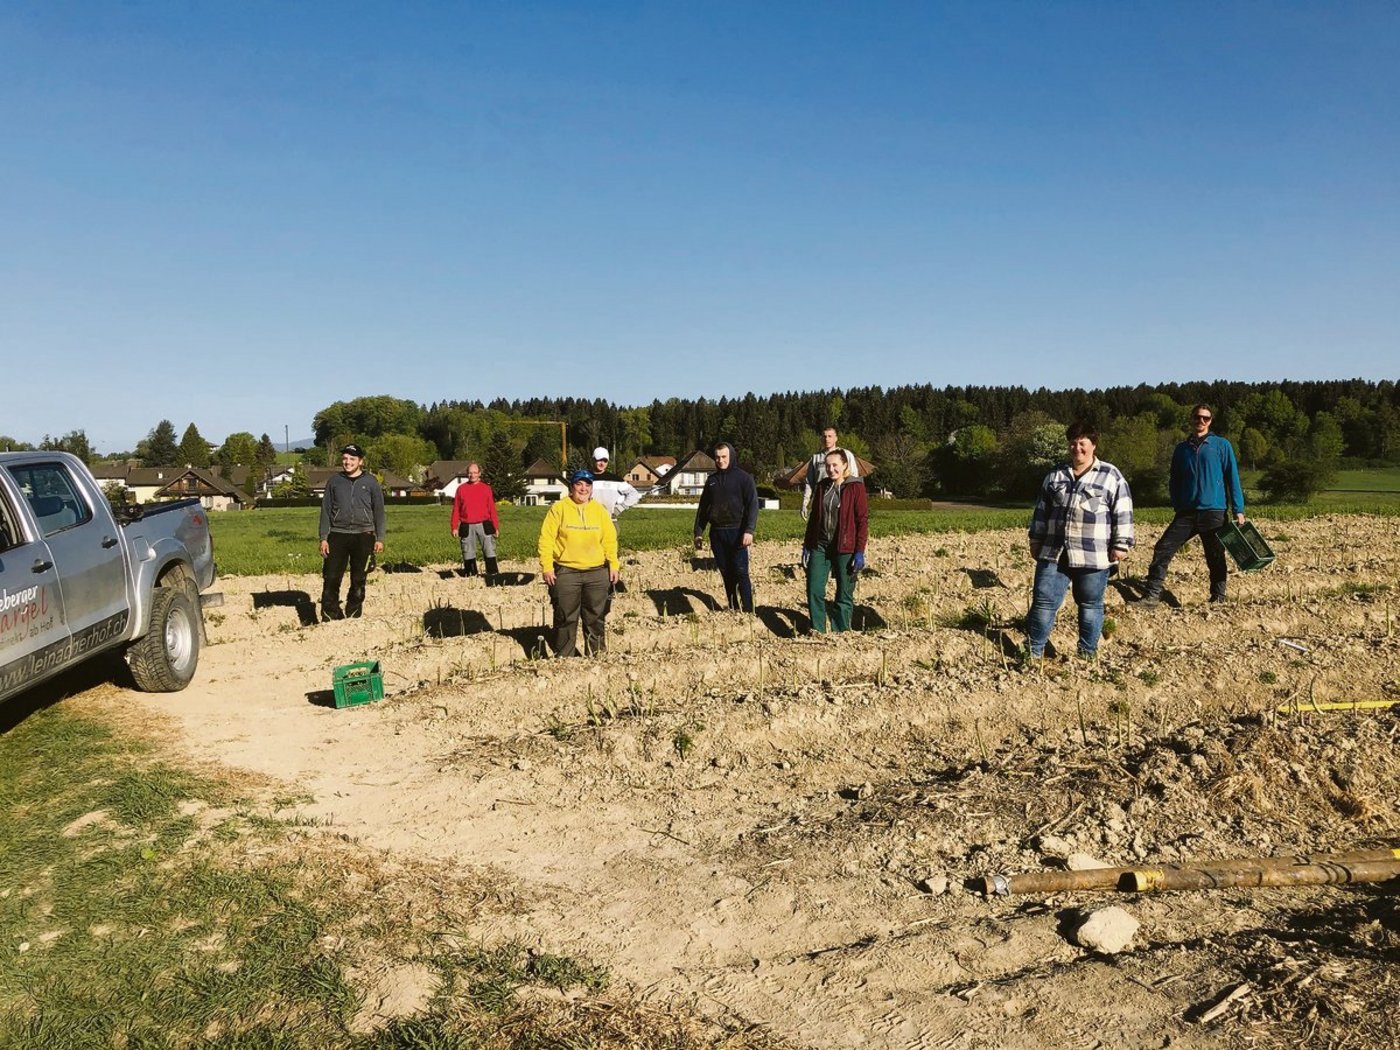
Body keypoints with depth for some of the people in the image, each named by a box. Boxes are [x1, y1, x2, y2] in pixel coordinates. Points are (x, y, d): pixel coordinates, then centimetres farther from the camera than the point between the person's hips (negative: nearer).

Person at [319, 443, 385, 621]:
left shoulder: (370, 482, 5)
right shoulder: (334, 481, 8)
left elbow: (379, 511, 6)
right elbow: (325, 511, 9)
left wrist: (380, 538, 1)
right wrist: (323, 538, 2)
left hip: (363, 536, 0)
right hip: (338, 535, 1)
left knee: (358, 580, 6)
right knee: (331, 578, -5)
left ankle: (353, 616, 16)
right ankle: (330, 616, 2)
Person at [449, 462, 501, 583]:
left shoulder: (486, 488, 5)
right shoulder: (461, 489, 7)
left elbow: (492, 509, 5)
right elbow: (456, 509, 8)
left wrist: (496, 526, 3)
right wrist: (454, 527, 1)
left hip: (484, 526, -1)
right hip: (467, 527, 1)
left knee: (489, 551, -6)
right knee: (468, 554, 5)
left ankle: (491, 579, -3)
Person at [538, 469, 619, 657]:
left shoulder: (599, 510, 9)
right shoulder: (558, 508, -1)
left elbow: (610, 539, 11)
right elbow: (546, 539, -3)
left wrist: (613, 564, 3)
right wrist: (547, 567, -10)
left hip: (597, 573, 3)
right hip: (565, 573, -3)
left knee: (596, 618, 9)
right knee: (565, 619, 3)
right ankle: (564, 658, 13)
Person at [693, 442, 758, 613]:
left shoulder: (743, 477, -1)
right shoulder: (712, 480, 14)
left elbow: (753, 504, -9)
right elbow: (703, 507, 19)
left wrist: (749, 530, -20)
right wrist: (698, 532, 12)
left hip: (736, 532, -5)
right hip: (717, 533, 5)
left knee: (741, 573, -7)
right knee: (726, 574, 8)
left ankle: (748, 611, -4)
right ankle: (733, 610, 16)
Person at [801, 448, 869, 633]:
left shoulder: (855, 487, -6)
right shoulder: (823, 486, 9)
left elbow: (863, 520, -8)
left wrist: (860, 551, -13)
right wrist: (806, 544, 12)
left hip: (845, 548, -4)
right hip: (819, 546, 4)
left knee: (844, 595, 4)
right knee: (814, 590, 0)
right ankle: (818, 630, 12)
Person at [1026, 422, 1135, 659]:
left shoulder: (1111, 475, 0)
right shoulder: (1056, 475, 11)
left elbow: (1123, 513, -2)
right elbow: (1041, 511, 16)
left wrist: (1121, 545, -7)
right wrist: (1036, 540, 15)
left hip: (1093, 556, -3)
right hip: (1054, 553, 3)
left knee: (1090, 605, 9)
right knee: (1043, 601, 1)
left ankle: (1087, 654, 22)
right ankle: (1034, 651, 11)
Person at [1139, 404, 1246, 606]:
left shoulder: (1221, 445, 4)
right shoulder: (1182, 449, 14)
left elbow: (1232, 478, 2)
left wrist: (1238, 510, -3)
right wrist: (1177, 506, 7)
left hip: (1214, 512, -3)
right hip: (1186, 513, 3)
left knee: (1215, 559, 3)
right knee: (1162, 549, -9)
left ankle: (1218, 599, 16)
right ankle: (1151, 596, -9)